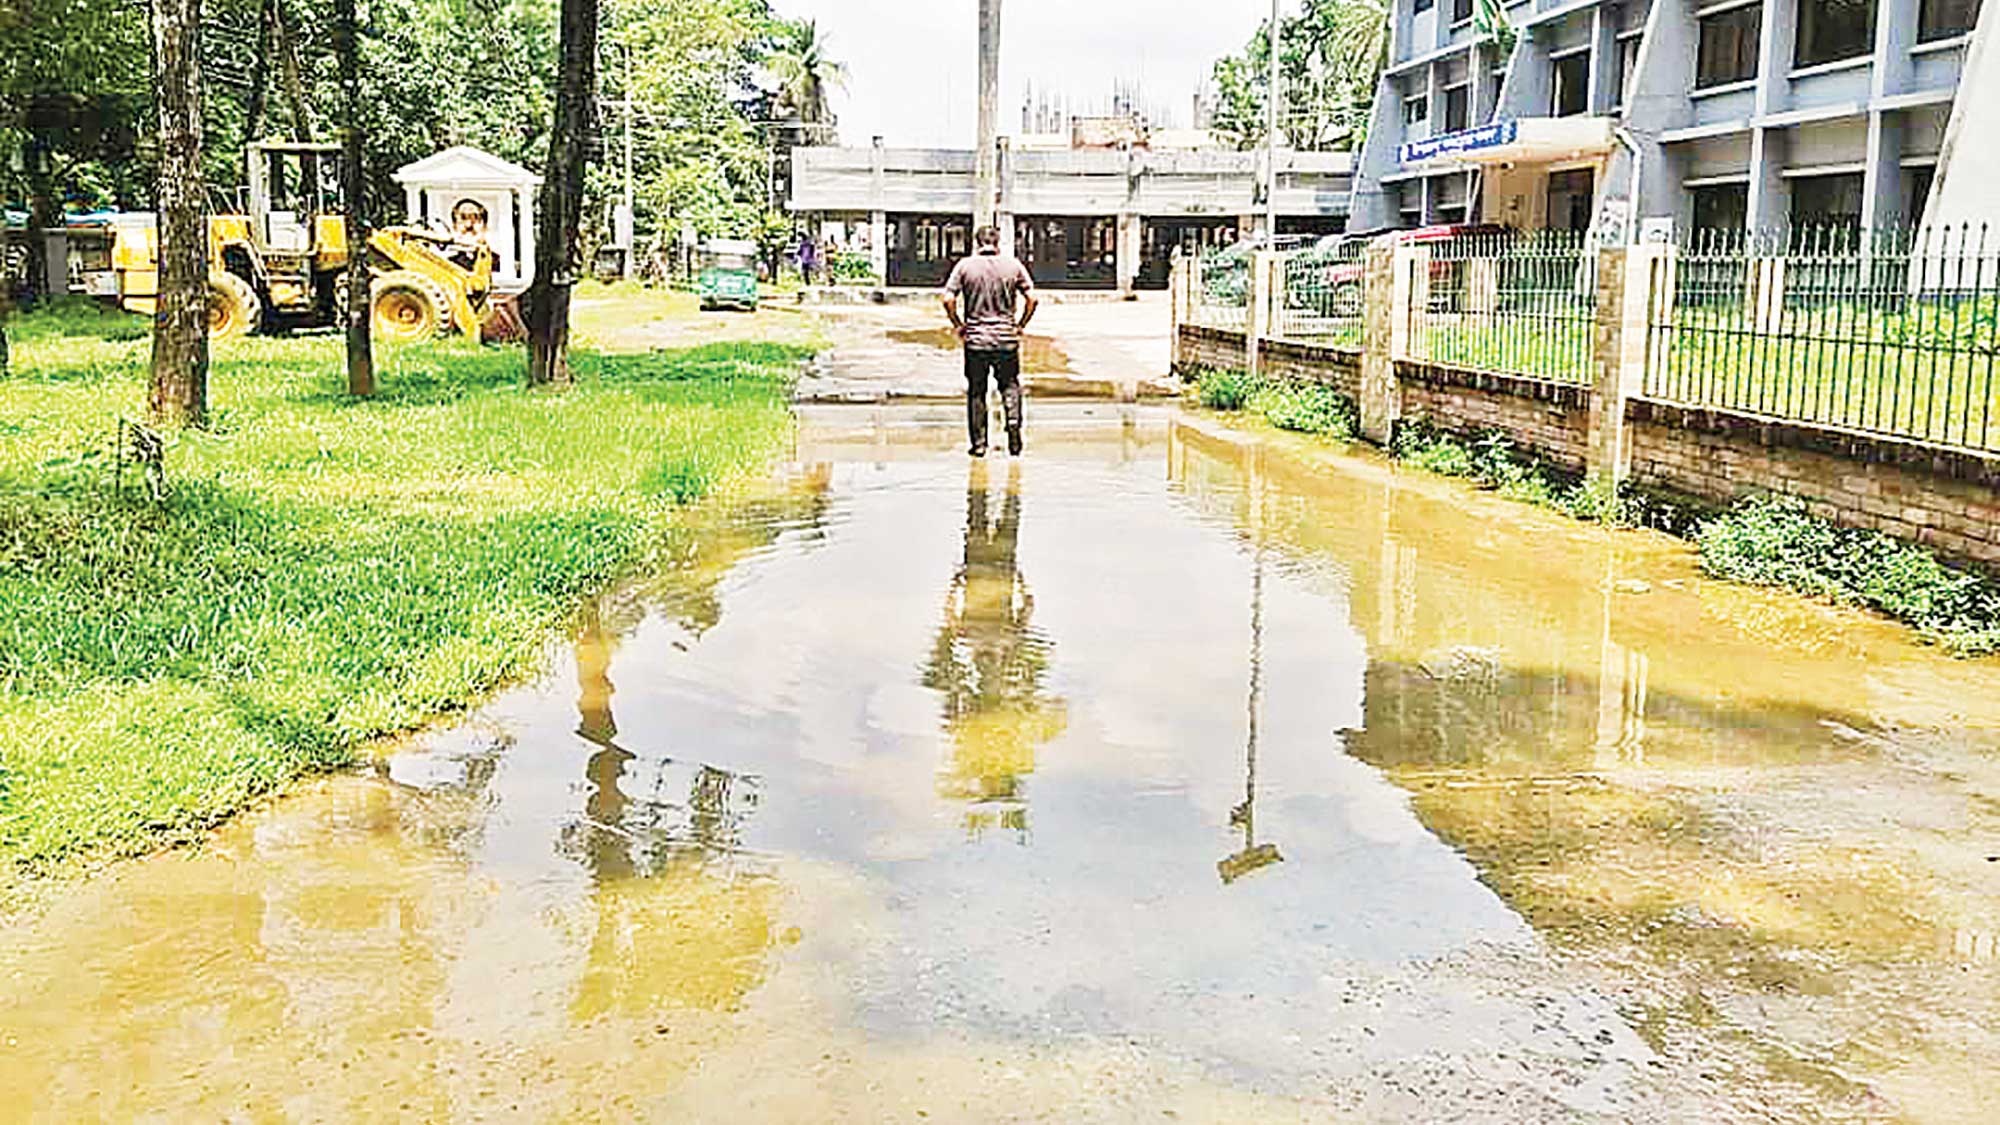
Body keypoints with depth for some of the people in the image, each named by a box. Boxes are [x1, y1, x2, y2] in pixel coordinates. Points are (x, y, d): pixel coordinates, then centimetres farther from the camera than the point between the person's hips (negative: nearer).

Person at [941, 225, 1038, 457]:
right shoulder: (1013, 265, 1)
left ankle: (979, 444, 10)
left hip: (975, 339, -1)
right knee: (1010, 384, 18)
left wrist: (958, 325, 5)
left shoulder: (965, 266, -2)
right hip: (1007, 338, 1)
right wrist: (1021, 325, 9)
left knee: (976, 392, 8)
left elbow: (948, 300, -8)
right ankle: (1013, 420, -7)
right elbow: (1031, 298, -1)